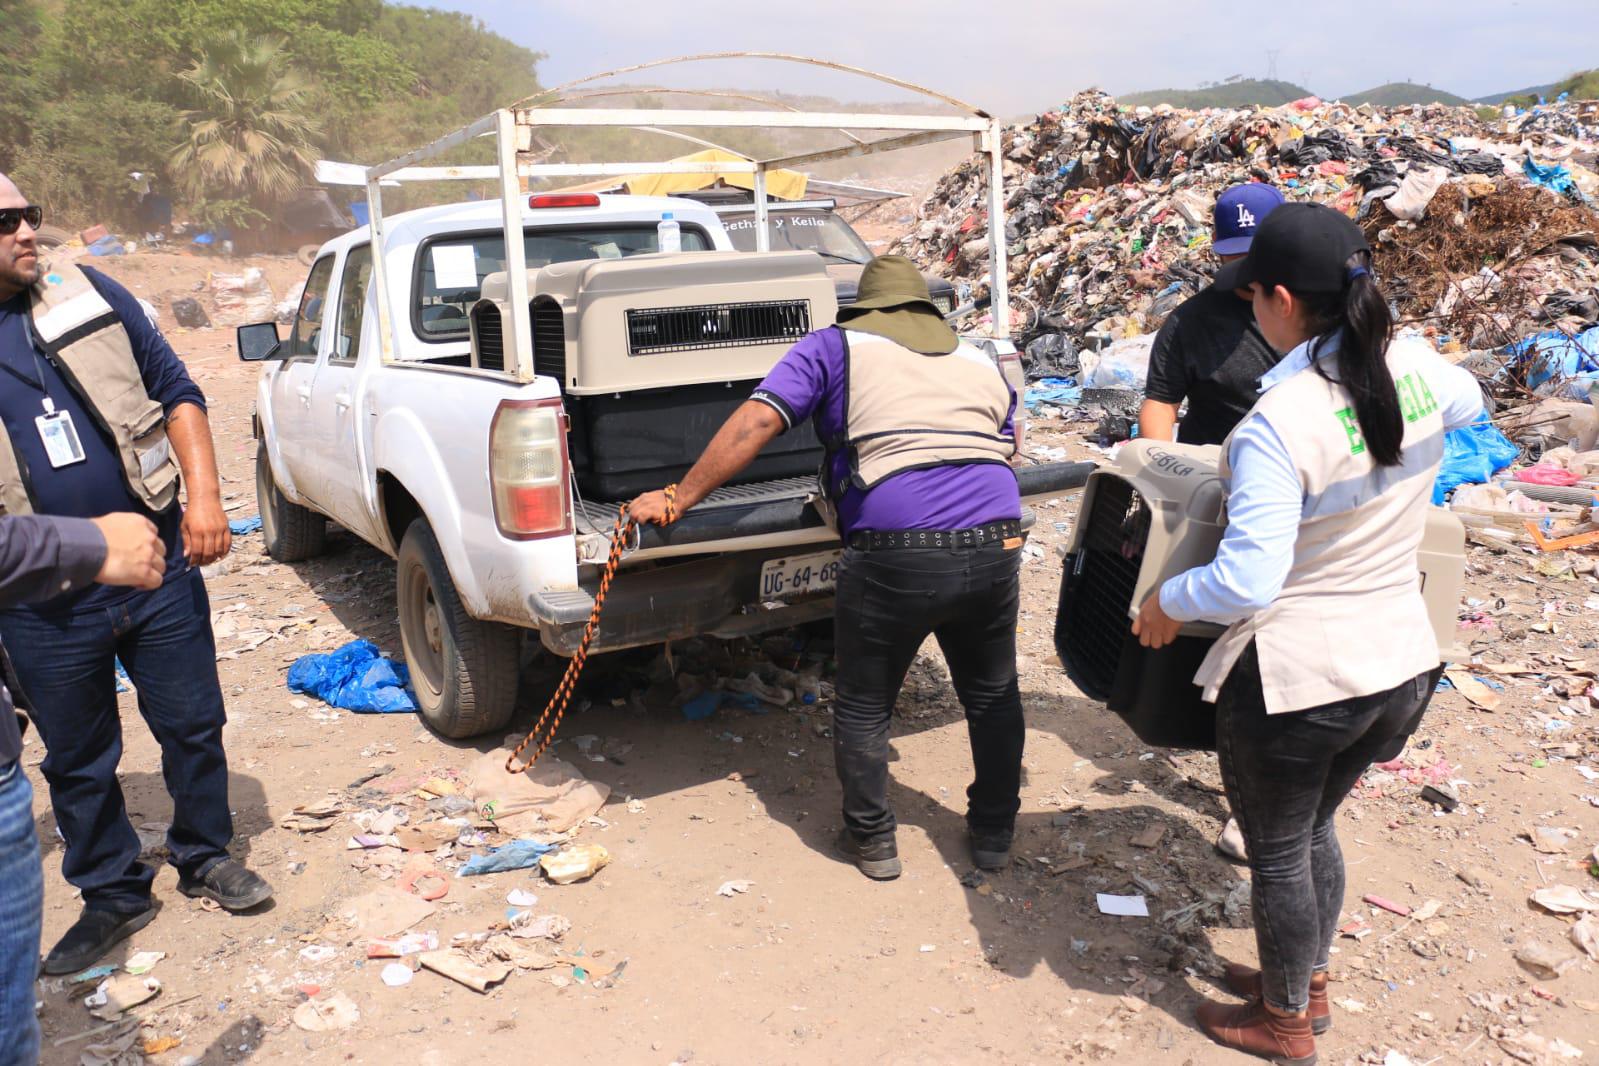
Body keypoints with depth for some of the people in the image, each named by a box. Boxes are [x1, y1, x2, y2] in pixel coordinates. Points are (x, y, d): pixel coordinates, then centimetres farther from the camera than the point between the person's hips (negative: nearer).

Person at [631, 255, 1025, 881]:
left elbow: (757, 422, 0)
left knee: (863, 707, 17)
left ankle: (872, 842, 30)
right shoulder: (980, 361, 24)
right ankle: (994, 834, 37)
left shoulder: (834, 346, 11)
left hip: (894, 555, -4)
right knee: (993, 695, 25)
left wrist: (677, 500, 4)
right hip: (995, 548, 5)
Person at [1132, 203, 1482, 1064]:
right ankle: (1308, 982, 48)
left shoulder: (1278, 425, -27)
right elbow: (1468, 403, 20)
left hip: (1297, 678, -7)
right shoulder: (1413, 366, -6)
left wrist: (1167, 601, -10)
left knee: (1277, 852, 16)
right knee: (1313, 830, 28)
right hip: (1400, 663, 7)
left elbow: (1245, 582, -28)